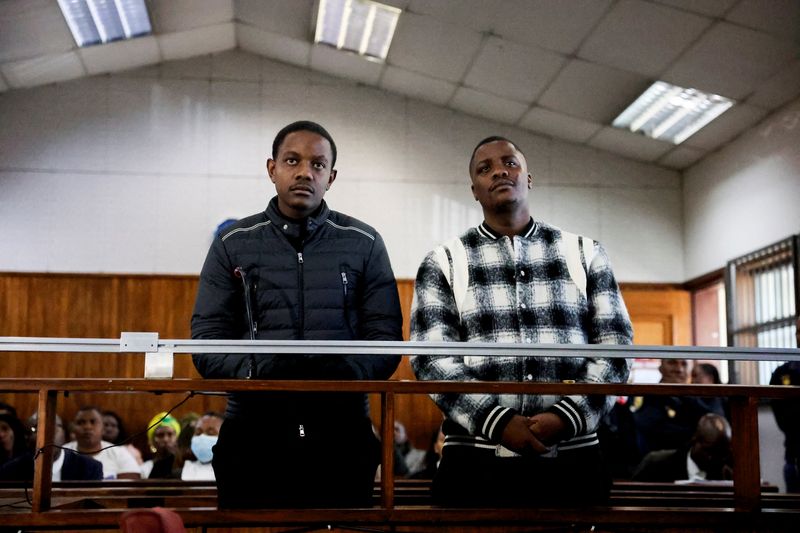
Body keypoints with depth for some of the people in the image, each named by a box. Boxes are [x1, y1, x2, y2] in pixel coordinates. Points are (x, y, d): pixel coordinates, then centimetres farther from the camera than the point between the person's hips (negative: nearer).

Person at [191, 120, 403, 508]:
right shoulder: (233, 245, 9)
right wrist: (255, 372, -17)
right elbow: (206, 337, 3)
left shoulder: (364, 245, 8)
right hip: (253, 433, 0)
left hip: (341, 433, 0)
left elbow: (385, 335, 3)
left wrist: (345, 374, -18)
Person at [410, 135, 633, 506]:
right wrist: (498, 422, -17)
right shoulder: (443, 264, 7)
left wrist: (567, 417, -12)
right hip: (477, 461, -1)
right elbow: (432, 359, -4)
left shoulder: (584, 254, 10)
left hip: (574, 460, 1)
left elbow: (615, 347, 4)